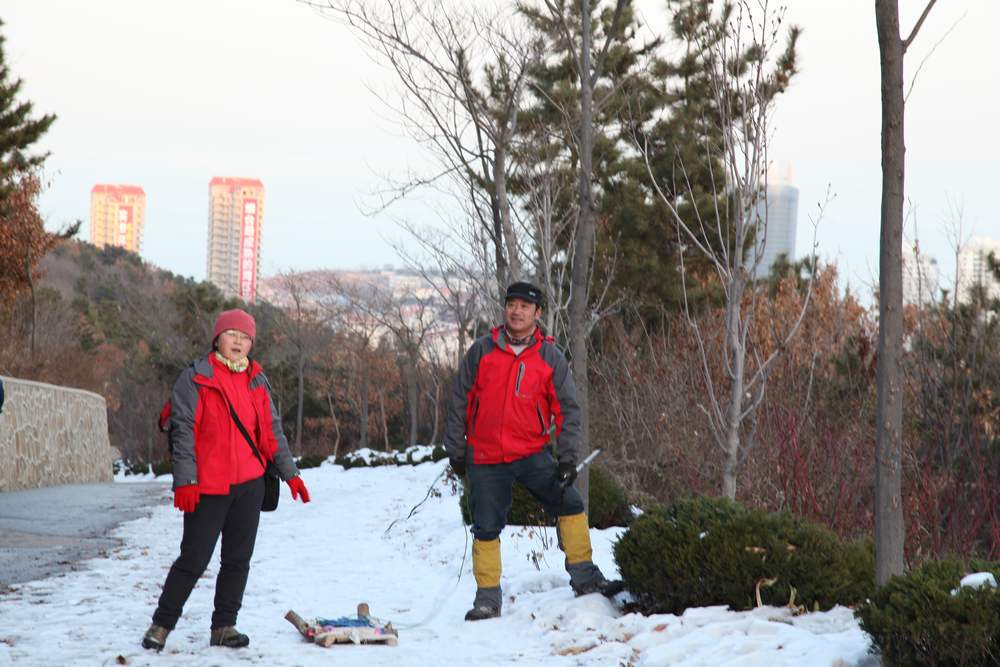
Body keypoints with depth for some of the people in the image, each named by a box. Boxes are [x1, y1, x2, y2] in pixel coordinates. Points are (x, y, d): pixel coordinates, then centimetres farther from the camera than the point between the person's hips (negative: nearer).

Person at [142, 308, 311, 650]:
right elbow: (183, 430, -10)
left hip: (250, 484, 6)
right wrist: (185, 481, -16)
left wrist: (289, 473, 10)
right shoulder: (196, 378, -6)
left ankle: (224, 626, 18)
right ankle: (161, 625, 10)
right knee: (193, 560, -3)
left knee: (238, 559, 9)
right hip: (207, 487, -5)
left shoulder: (257, 381, 11)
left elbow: (271, 431, 16)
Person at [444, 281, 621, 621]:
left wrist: (568, 458, -6)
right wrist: (456, 450, 4)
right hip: (486, 459, 0)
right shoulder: (481, 351, -1)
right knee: (486, 527, 3)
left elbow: (567, 409, 1)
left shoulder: (551, 357, -1)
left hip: (532, 454, 0)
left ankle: (584, 577, 4)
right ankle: (487, 599, 15)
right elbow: (460, 401, 4)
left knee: (570, 504, -9)